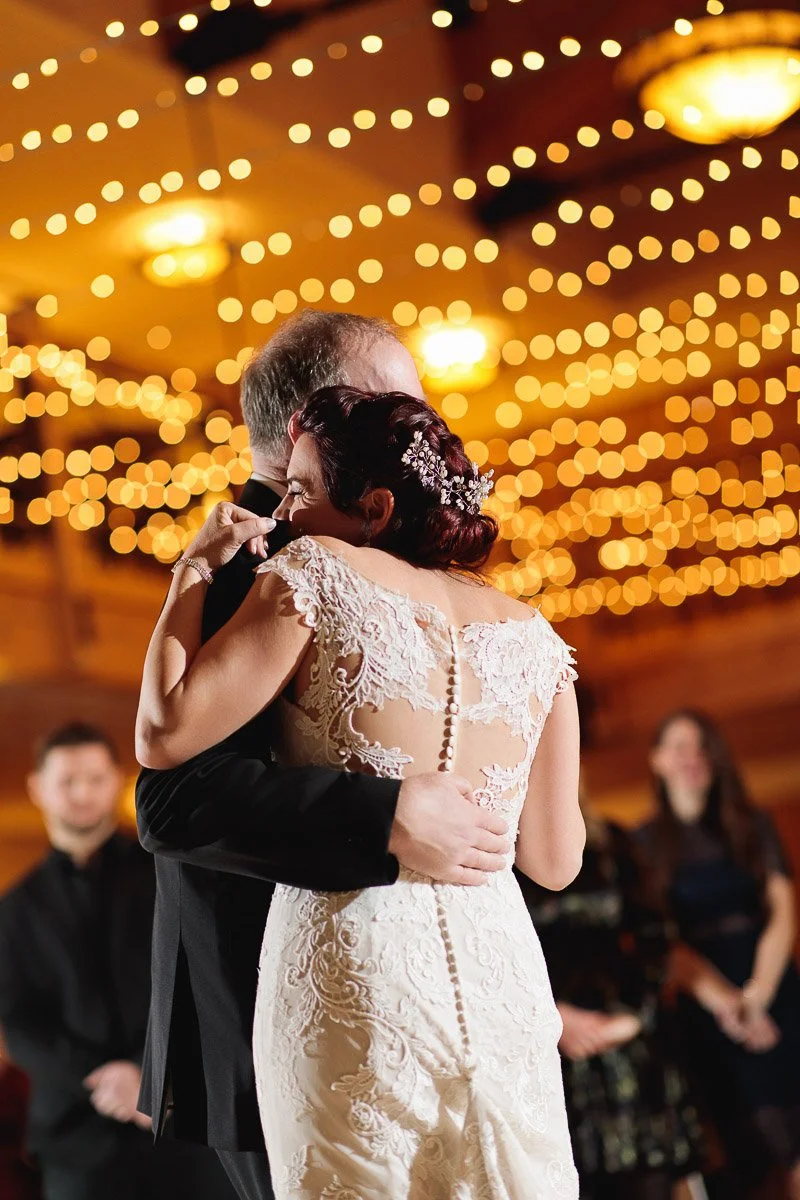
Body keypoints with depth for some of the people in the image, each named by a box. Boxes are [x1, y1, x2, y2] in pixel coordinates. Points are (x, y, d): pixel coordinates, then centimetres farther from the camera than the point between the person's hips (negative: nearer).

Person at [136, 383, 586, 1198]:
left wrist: (193, 570, 2)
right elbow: (555, 861, 11)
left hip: (356, 983, -4)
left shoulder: (316, 575, -5)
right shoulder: (530, 634, 9)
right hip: (503, 979, 4)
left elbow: (164, 737, -8)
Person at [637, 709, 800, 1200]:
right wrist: (723, 1001, -17)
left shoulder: (753, 826, 8)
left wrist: (757, 993, -15)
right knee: (748, 1145, -1)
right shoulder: (648, 843, 4)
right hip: (706, 1008, -1)